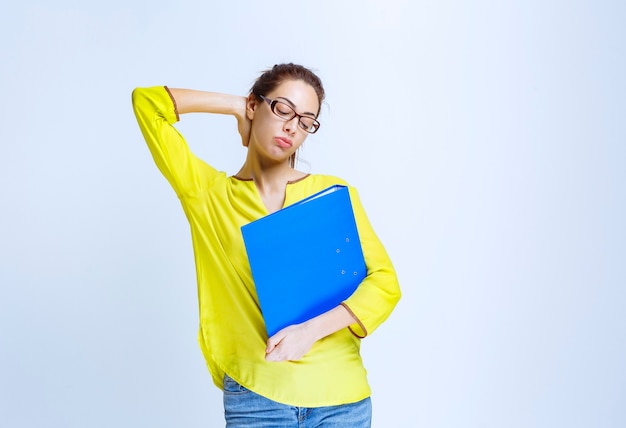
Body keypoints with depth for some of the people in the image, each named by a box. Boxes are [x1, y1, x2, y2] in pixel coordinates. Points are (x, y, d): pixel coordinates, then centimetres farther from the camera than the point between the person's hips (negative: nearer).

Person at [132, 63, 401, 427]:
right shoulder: (208, 193, 4)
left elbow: (385, 282, -1)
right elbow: (147, 102, 3)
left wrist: (312, 330, -14)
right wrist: (237, 106, 5)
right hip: (255, 394, 0)